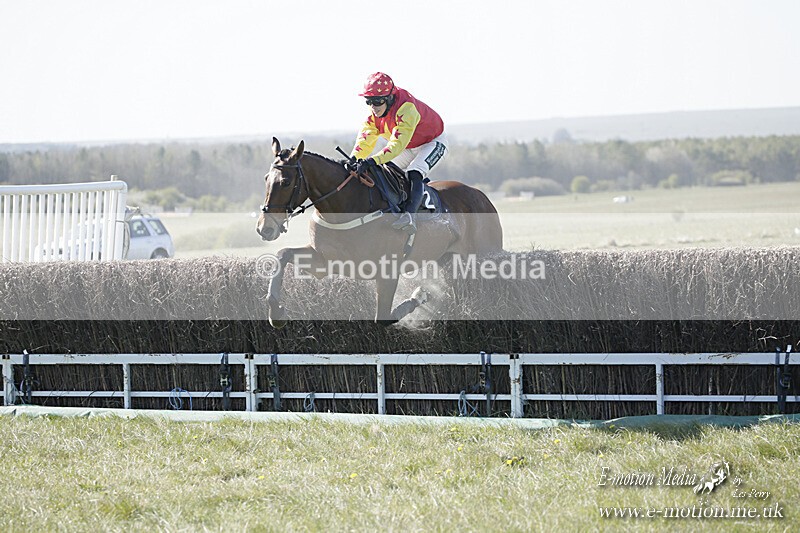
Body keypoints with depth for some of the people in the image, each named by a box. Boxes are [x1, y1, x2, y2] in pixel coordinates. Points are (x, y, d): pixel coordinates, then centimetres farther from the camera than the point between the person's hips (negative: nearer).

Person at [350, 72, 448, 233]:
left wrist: (374, 160, -59)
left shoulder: (406, 108, -37)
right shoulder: (374, 112, -12)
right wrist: (354, 159, -39)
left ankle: (409, 214, -50)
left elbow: (398, 143, -47)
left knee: (414, 174, -34)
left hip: (433, 143, -8)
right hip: (408, 149, 8)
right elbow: (366, 139, -19)